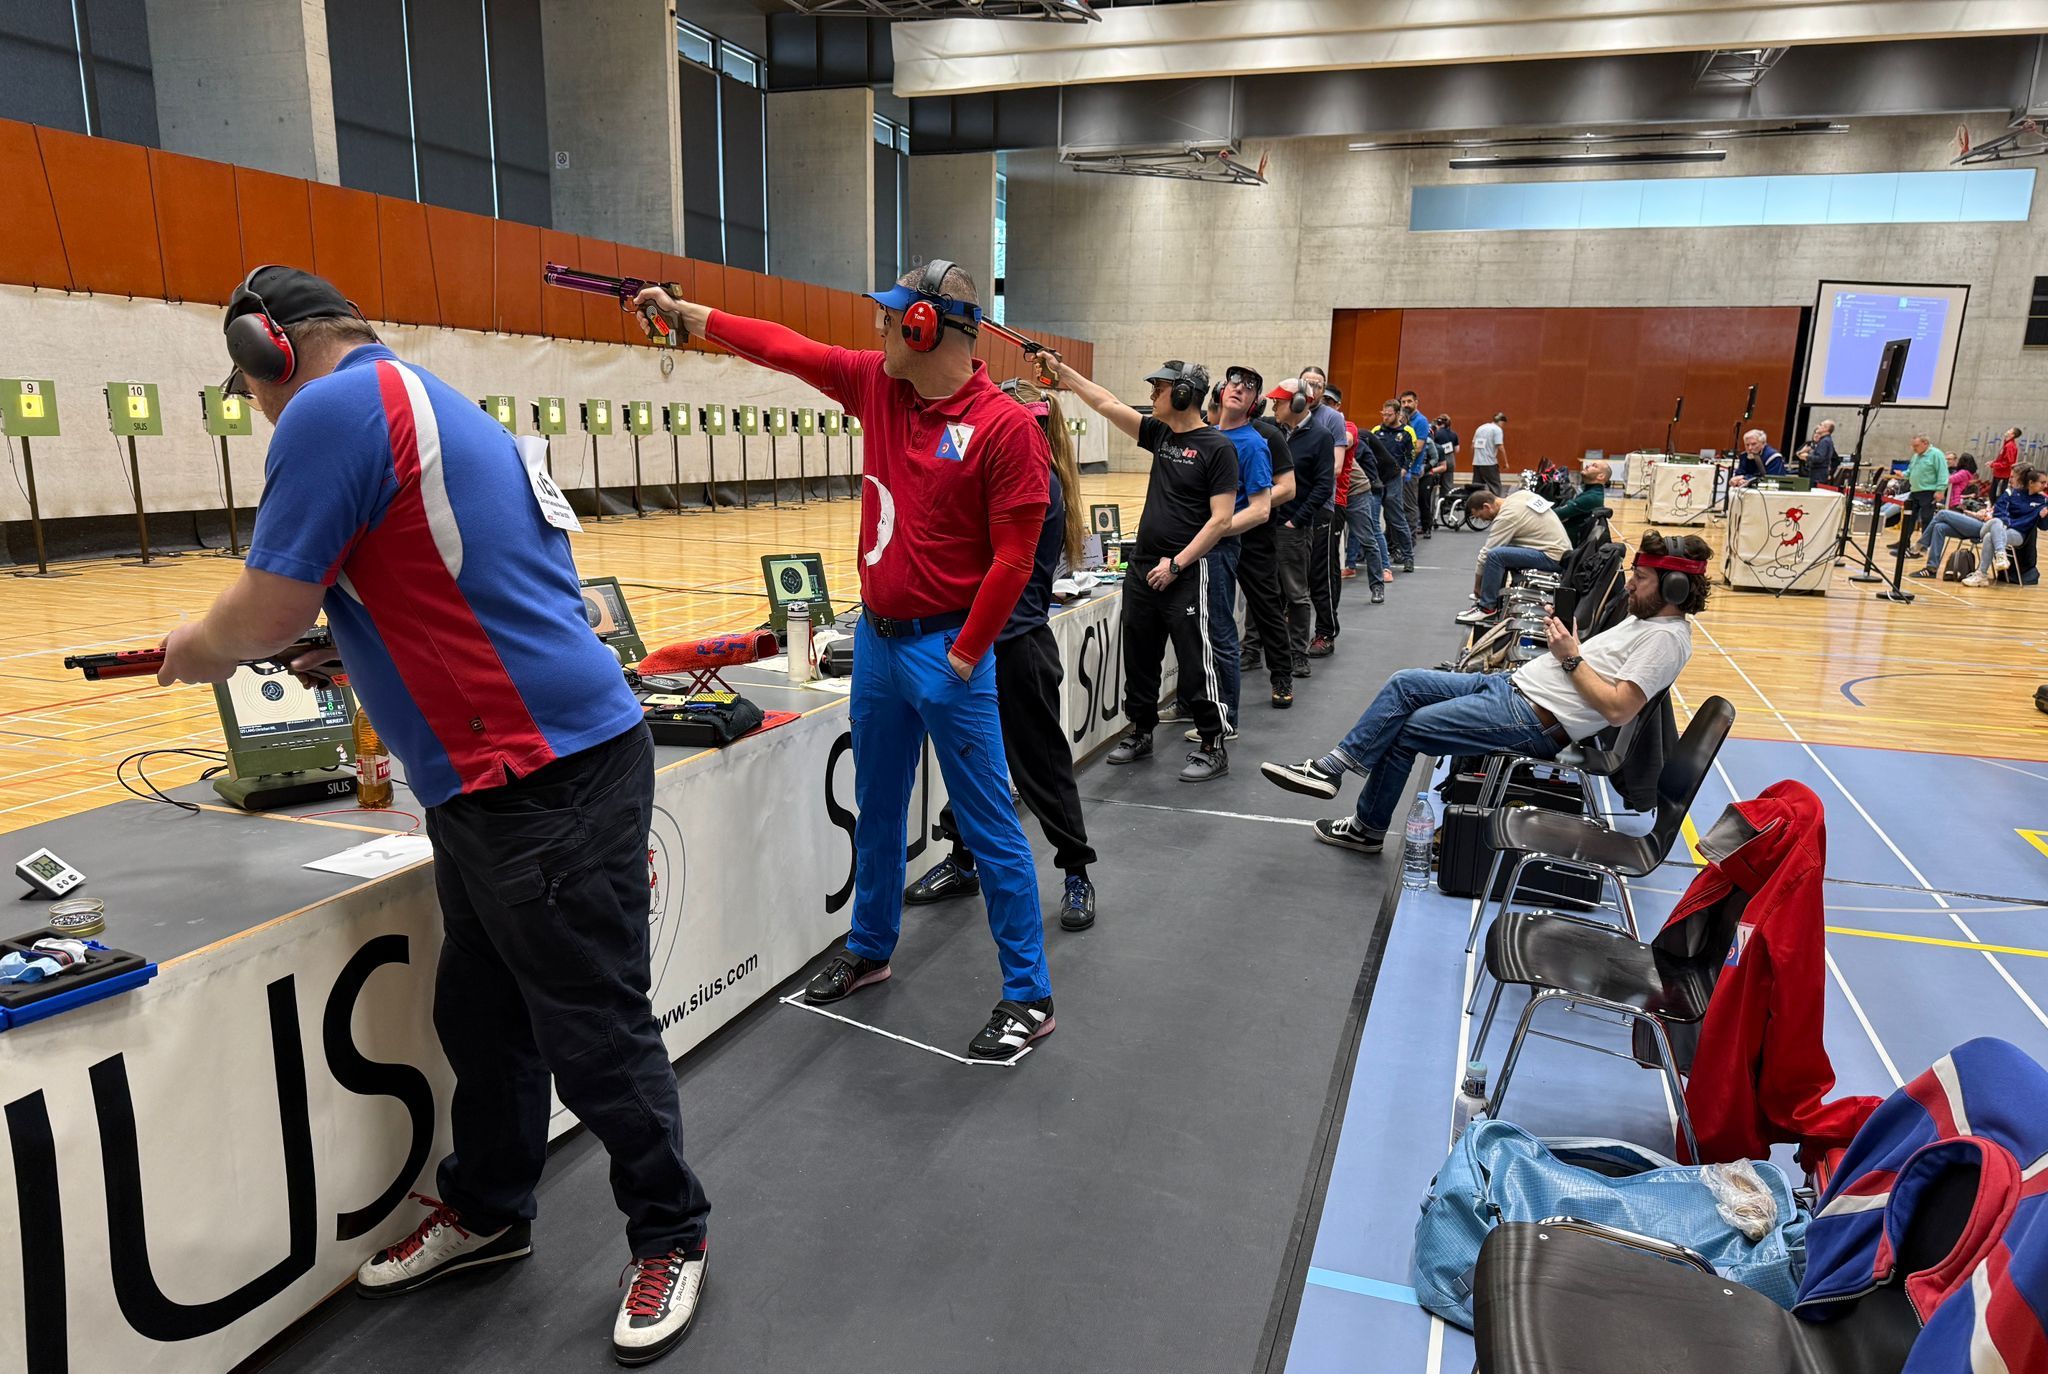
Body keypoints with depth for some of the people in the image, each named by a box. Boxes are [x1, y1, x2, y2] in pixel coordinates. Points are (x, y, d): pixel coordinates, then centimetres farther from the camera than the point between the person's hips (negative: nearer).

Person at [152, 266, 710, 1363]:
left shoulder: (333, 409, -12)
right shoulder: (423, 403, 18)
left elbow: (259, 618, -11)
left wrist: (191, 650, 10)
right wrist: (340, 645, 23)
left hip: (549, 785, -10)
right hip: (497, 781, 10)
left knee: (594, 1034, 4)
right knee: (481, 1015, 21)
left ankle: (671, 1238, 22)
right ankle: (485, 1214, 40)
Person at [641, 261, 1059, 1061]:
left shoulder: (1006, 427, -15)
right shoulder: (876, 383, 5)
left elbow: (1013, 558, -16)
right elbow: (788, 349, 15)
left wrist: (964, 656, -14)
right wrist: (687, 314, 19)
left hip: (947, 649, -7)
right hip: (875, 636, 7)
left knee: (988, 824, -1)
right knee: (877, 809, 20)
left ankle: (1028, 996, 12)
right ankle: (868, 951, 39)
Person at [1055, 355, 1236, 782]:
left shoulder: (1217, 447, -11)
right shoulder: (1161, 434, 10)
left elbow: (1221, 519, -14)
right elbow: (1106, 403, 12)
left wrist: (1176, 564, -17)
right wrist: (1061, 370, 8)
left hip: (1184, 575, -7)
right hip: (1143, 567, 7)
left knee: (1195, 664, -2)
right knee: (1139, 658, 15)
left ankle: (1213, 747, 9)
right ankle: (1140, 733, 29)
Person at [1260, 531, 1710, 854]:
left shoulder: (1665, 638, -13)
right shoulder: (1644, 616, 16)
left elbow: (1617, 709, -22)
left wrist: (1571, 657, -16)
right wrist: (1567, 637, 5)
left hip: (1534, 721, -10)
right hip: (1512, 683, 10)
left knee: (1403, 731, -10)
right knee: (1405, 683, -1)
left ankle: (1368, 828, 6)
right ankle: (1332, 766, 2)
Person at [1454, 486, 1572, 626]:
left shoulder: (1506, 517, -17)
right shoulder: (1520, 495, 6)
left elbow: (1486, 555, -12)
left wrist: (1477, 586, 0)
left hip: (1551, 557, -10)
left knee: (1495, 555, -22)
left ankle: (1487, 608, -11)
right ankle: (1495, 598, 21)